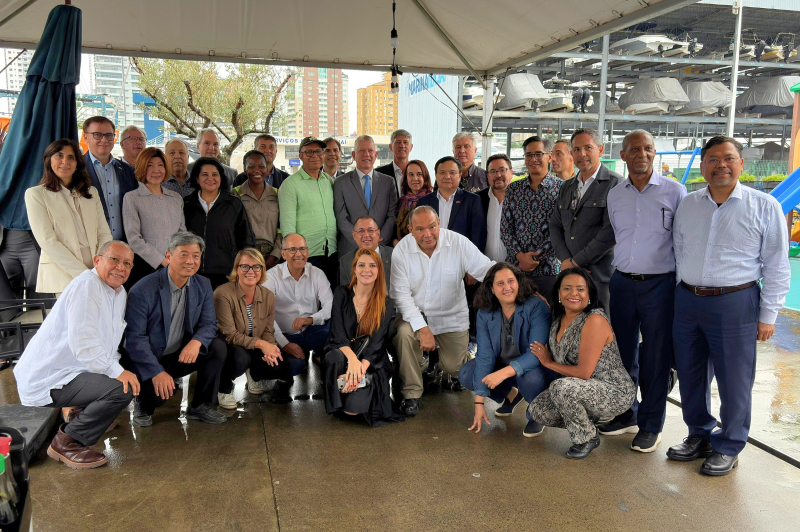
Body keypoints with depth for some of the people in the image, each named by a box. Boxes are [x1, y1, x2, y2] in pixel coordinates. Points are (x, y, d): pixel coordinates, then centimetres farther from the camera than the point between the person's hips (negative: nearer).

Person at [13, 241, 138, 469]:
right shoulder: (86, 285, -17)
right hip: (47, 380, -10)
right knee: (122, 388, -27)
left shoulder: (119, 292, 12)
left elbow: (108, 342, 14)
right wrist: (116, 371, -30)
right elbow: (82, 343, -27)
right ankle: (65, 442, -11)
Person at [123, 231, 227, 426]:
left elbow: (209, 324, -2)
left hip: (181, 356, 5)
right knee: (161, 389, -31)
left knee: (218, 347, -18)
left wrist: (196, 341, -27)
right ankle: (144, 408, 8)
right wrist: (157, 372, -28)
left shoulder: (203, 286, -2)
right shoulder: (143, 290, -19)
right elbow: (134, 337, -20)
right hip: (147, 360, -5)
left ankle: (201, 405, 0)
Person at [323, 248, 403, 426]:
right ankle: (339, 403, -11)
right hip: (343, 352, 1)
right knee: (337, 357, -36)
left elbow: (376, 343, -10)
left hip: (371, 361, -1)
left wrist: (361, 368, -29)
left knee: (355, 406, -26)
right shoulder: (342, 294, 0)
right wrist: (352, 359, -30)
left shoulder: (386, 304, -2)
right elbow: (337, 333, -10)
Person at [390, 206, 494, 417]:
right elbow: (401, 294, -16)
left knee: (454, 368, -2)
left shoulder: (459, 243, -16)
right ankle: (412, 393, -10)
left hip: (452, 316, 0)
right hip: (415, 313, 0)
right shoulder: (401, 250, -14)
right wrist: (422, 328, -26)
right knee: (404, 334, -31)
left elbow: (490, 271, -17)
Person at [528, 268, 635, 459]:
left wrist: (549, 363, -10)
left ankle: (587, 437, -6)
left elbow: (584, 372, -23)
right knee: (536, 410, -6)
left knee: (561, 387, -31)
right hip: (582, 390, 8)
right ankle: (587, 419, 16)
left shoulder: (595, 320, -21)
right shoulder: (558, 320, 3)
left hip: (616, 393, -8)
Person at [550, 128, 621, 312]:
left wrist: (576, 262, -11)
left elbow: (610, 231, -15)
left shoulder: (615, 184, -5)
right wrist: (565, 260, -2)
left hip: (601, 276, -6)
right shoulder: (566, 188, 17)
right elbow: (555, 226, 15)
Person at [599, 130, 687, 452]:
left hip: (659, 284, -4)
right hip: (622, 282, 4)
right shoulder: (614, 195, 7)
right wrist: (618, 272, 15)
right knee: (623, 352, 12)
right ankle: (625, 415, 28)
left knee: (655, 357, 4)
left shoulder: (674, 192, -4)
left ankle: (651, 425, 18)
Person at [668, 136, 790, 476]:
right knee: (690, 375, 14)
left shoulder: (765, 206, -3)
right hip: (687, 300, 4)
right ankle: (699, 436, 32)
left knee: (734, 380, 4)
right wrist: (680, 293, 11)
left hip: (735, 302, -4)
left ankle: (728, 447, 22)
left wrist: (768, 314, -5)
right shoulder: (687, 205, 8)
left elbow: (776, 266, -2)